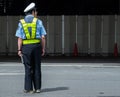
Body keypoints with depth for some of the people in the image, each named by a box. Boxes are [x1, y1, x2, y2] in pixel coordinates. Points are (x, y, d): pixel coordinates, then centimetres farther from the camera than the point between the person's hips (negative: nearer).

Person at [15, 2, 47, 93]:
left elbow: (20, 38, -3)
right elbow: (43, 37, -3)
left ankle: (28, 88, 3)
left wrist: (19, 50, -2)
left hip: (26, 47, 1)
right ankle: (37, 88, 10)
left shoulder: (21, 23, 3)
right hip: (36, 46, 0)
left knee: (28, 68, 5)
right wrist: (43, 48, 4)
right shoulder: (38, 22, 1)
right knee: (37, 68, 8)